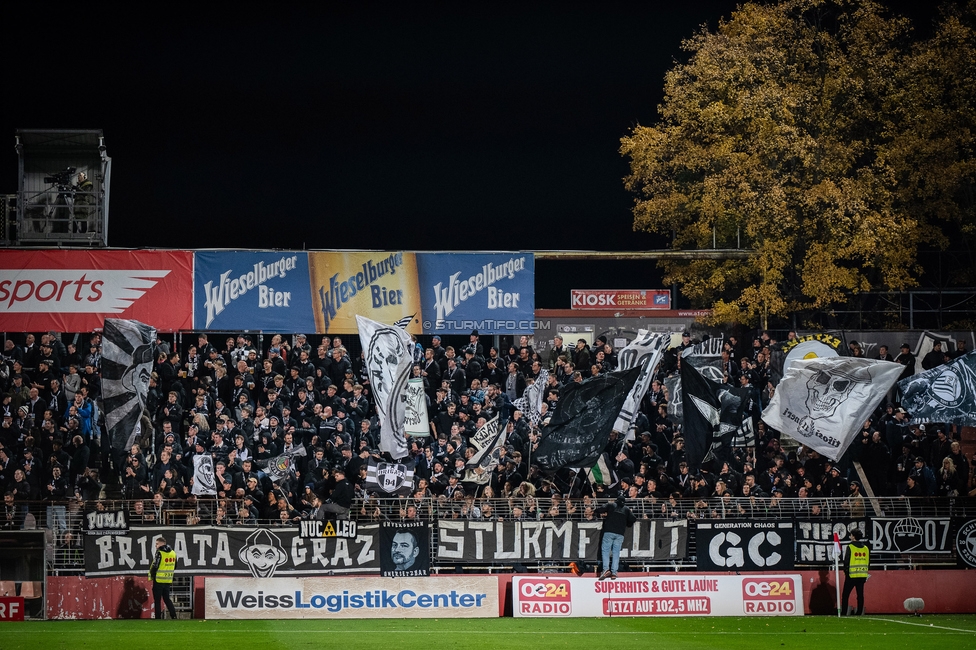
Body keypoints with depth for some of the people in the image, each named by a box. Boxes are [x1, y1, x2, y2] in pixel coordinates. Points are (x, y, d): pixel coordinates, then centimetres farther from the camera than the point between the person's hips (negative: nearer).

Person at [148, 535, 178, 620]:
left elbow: (155, 566, -17)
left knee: (157, 600, 2)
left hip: (158, 580, -7)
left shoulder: (159, 553, -14)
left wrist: (152, 576, -3)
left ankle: (158, 617, 2)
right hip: (168, 580, 7)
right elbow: (174, 567, 16)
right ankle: (174, 616, 6)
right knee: (167, 599, 16)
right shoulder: (173, 553, 9)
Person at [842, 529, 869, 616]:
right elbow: (868, 562, 12)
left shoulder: (850, 547, -9)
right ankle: (859, 612, 5)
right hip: (862, 575, 5)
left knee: (845, 595, 2)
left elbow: (846, 561, -10)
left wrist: (846, 572, 0)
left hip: (852, 575, -5)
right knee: (860, 595, 7)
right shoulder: (866, 548, 8)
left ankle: (844, 612, -1)